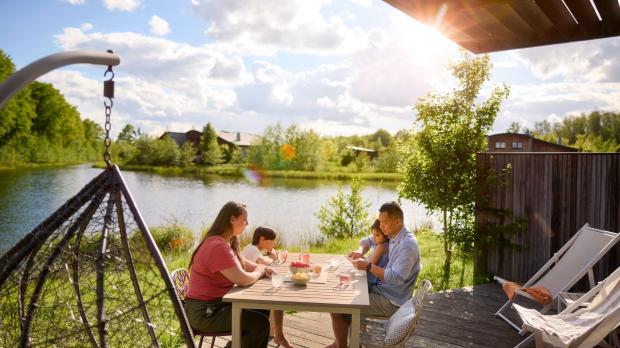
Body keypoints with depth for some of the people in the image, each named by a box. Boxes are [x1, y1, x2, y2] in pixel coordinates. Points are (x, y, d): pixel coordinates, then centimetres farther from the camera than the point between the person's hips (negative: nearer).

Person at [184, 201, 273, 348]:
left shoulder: (226, 243, 10)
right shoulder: (218, 246, -24)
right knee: (260, 323, -17)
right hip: (203, 312, -11)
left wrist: (262, 267, 2)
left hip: (217, 303, 11)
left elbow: (243, 263, 22)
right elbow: (243, 279, -28)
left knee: (263, 310, 12)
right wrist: (259, 272, -7)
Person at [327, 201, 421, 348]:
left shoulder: (407, 244, -22)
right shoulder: (394, 238, 8)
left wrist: (368, 266, -26)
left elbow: (397, 278, -29)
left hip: (390, 301, -10)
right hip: (383, 290, 10)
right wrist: (362, 258, 1)